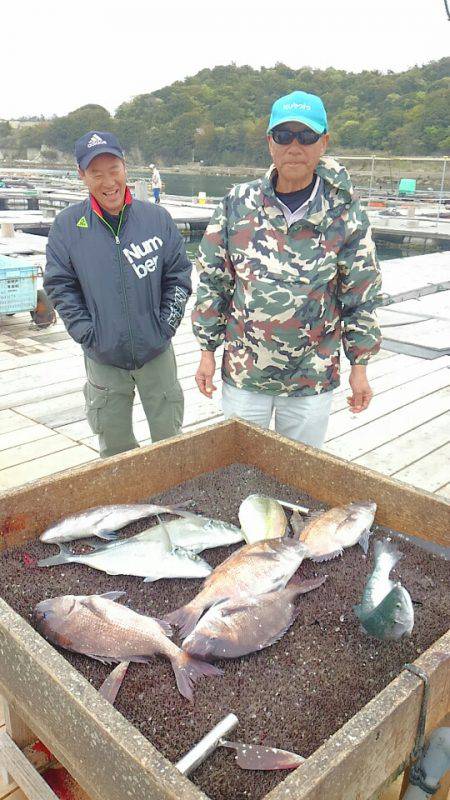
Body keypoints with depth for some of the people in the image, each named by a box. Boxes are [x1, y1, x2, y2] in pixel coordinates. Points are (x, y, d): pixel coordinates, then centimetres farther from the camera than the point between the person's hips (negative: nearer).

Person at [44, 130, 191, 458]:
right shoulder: (67, 225, -4)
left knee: (170, 437, 13)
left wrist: (166, 325, -5)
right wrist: (88, 334, -7)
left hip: (157, 353, 0)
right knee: (115, 446, 13)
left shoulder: (157, 218, -2)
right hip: (103, 357, 0)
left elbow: (179, 274, 3)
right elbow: (60, 284, -1)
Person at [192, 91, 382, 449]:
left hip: (313, 378, 0)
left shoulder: (346, 216, -6)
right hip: (242, 370, 1)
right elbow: (212, 282, 1)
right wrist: (207, 352, 2)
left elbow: (361, 296, 0)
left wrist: (359, 367, 1)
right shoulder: (237, 205, -4)